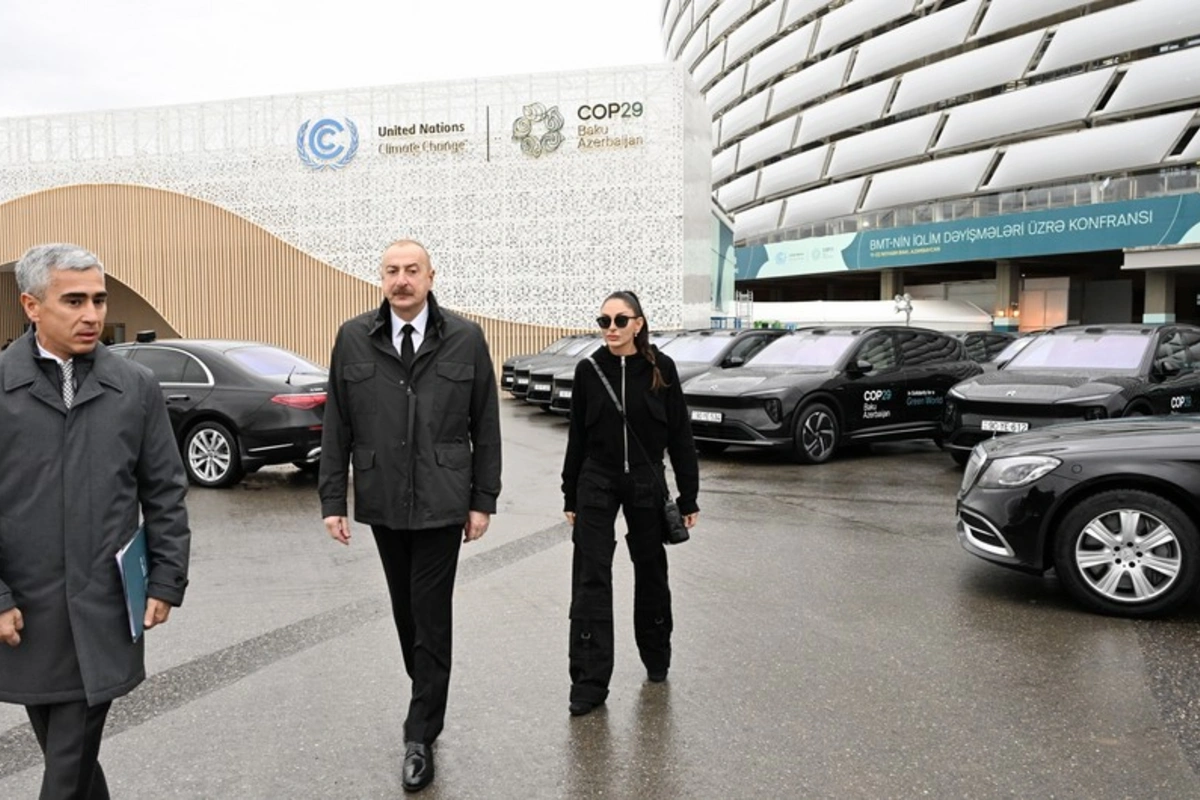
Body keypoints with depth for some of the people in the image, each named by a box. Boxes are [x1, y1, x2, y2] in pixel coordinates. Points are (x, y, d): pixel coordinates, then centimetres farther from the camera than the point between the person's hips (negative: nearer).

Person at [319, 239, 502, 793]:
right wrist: (332, 500, -1)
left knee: (431, 617, 2)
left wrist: (484, 499, -1)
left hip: (442, 502, -2)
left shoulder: (465, 339, -4)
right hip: (382, 502, 2)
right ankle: (428, 699, 38)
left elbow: (485, 427, 0)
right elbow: (336, 427, 2)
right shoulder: (353, 339, 0)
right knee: (405, 612, 15)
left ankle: (421, 736, 16)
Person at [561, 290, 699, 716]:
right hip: (596, 485, 0)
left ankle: (656, 658, 36)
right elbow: (577, 436, 4)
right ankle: (589, 683, 3)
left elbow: (680, 435, -2)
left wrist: (688, 497, -2)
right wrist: (570, 497, 5)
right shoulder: (588, 370, -2)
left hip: (646, 484, 0)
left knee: (651, 571, 14)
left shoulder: (661, 368, -6)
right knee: (590, 581, -4)